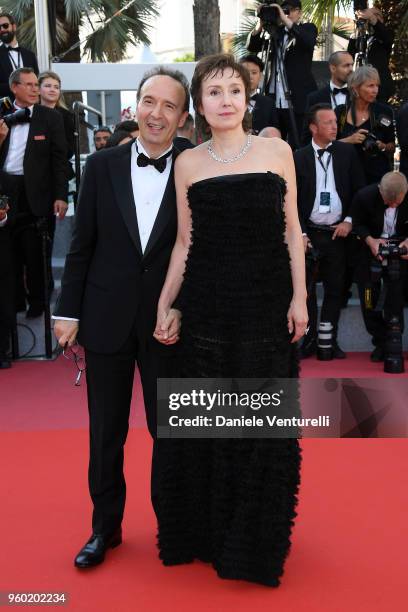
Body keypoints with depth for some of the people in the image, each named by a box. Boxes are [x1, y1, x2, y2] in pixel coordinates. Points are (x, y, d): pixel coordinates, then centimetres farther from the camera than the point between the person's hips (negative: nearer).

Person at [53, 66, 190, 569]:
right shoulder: (102, 166, 1)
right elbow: (82, 245, 2)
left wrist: (182, 309, -8)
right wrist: (68, 310, 0)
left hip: (167, 320, -1)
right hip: (107, 318, 2)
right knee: (105, 432, 13)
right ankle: (105, 526, 31)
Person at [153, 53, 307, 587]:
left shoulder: (277, 152, 2)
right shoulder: (188, 163, 4)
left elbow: (292, 229, 3)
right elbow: (185, 241, 6)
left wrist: (299, 297, -2)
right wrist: (164, 304, 4)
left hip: (267, 304, 0)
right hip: (207, 306, 1)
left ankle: (257, 538, 29)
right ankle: (208, 529, 29)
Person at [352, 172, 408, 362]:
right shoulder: (364, 196, -23)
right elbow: (357, 223, -7)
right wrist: (370, 240, -22)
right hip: (370, 247, 1)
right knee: (368, 297, 3)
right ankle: (380, 342, 18)